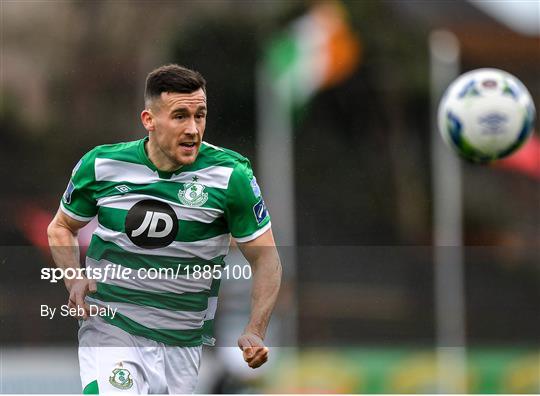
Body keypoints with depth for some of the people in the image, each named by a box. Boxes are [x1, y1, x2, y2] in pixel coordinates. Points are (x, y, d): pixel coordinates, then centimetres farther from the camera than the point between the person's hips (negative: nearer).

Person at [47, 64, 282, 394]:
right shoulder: (101, 166, -5)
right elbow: (62, 227, 13)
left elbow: (266, 258, -2)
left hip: (184, 343, 2)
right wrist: (74, 280, -6)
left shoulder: (230, 175, -8)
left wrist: (255, 333, -16)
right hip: (110, 327, -2)